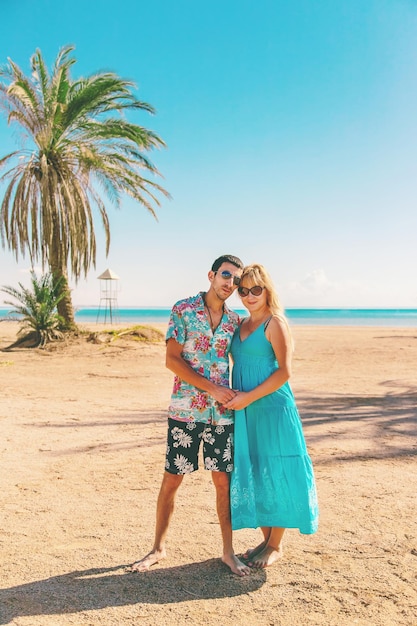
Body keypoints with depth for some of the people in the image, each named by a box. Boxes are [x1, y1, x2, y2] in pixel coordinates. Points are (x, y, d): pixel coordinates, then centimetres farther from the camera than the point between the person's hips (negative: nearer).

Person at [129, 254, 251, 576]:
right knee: (171, 479, 7)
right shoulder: (183, 310, -5)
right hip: (185, 410, -3)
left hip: (221, 413, 3)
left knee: (224, 480, 8)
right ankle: (159, 548, 26)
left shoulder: (235, 321, 7)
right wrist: (212, 389, -13)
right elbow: (173, 360, -10)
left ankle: (228, 551, 24)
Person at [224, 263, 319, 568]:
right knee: (253, 474, 13)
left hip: (273, 408, -7)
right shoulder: (241, 325, 13)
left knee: (274, 474, 4)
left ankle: (276, 545, 20)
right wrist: (236, 399, 6)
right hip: (245, 411, 7)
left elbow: (285, 371, -15)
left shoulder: (275, 323, -9)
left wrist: (249, 397, -18)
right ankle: (265, 539, 29)